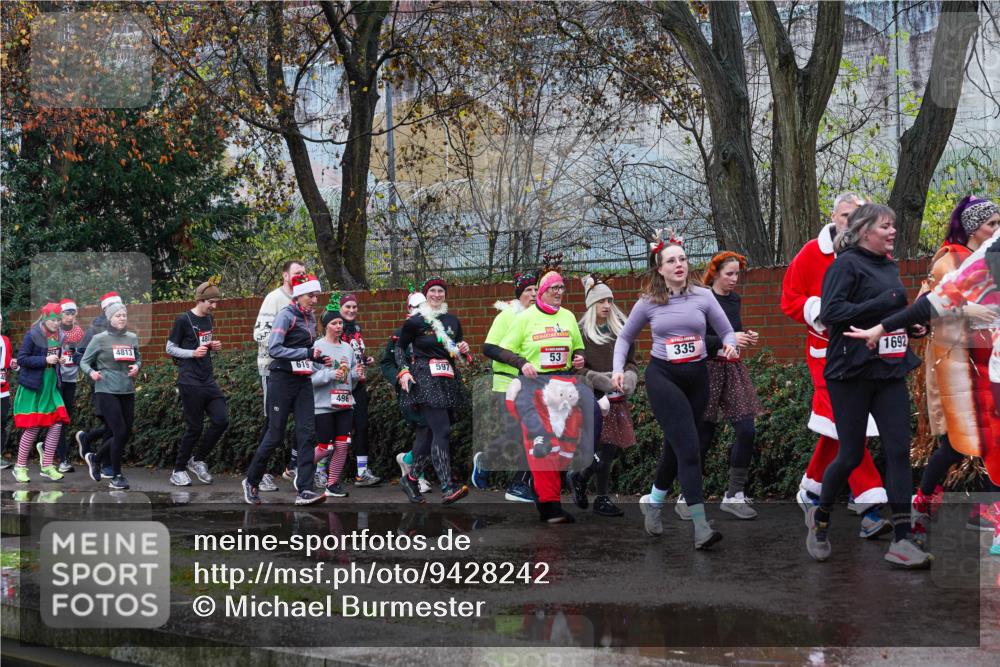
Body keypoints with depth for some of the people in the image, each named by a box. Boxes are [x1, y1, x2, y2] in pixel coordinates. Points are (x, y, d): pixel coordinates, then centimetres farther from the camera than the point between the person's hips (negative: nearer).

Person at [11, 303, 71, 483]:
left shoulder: (58, 336, 6)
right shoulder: (33, 335, -13)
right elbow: (21, 359, -15)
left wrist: (59, 360, 2)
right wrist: (45, 360, -21)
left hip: (51, 387, 6)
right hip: (33, 388, -6)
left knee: (57, 424, -1)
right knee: (33, 427, -2)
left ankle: (47, 466, 9)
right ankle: (20, 467, 13)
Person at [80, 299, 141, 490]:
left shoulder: (132, 338, 7)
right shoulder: (99, 339, -4)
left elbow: (138, 359, 21)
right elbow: (84, 361, 2)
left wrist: (137, 367, -1)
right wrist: (91, 372, -18)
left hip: (127, 392, 5)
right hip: (106, 391, -5)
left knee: (126, 433, 7)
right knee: (120, 433, -12)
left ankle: (95, 458, 32)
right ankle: (116, 476, 3)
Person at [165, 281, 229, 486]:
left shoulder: (209, 320, 11)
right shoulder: (183, 320, -8)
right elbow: (170, 348, -4)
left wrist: (214, 346, 2)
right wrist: (193, 353, -18)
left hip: (208, 380, 7)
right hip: (190, 382, -7)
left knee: (221, 421, -2)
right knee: (195, 428, -3)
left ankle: (198, 460, 16)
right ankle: (178, 470, 13)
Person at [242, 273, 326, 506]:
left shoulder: (310, 316, 13)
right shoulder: (286, 315, -11)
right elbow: (273, 349, -20)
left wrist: (318, 358, 8)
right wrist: (307, 353, -23)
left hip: (302, 381, 7)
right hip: (282, 379, -7)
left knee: (306, 432, -5)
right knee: (275, 434, -1)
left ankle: (304, 491, -9)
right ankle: (251, 481, 19)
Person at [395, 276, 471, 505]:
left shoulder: (452, 320, 15)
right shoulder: (415, 321, 0)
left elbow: (459, 348, 25)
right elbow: (400, 347, 9)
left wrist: (464, 349, 2)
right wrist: (404, 371, -4)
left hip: (448, 381, 7)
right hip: (425, 380, -7)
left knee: (433, 432, 9)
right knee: (441, 430, -19)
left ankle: (411, 478, 25)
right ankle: (447, 488, -26)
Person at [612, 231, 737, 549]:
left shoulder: (703, 296, -1)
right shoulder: (648, 303, -2)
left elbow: (727, 331, 5)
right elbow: (625, 338, 12)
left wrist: (730, 345, -17)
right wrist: (618, 369, -2)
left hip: (697, 377, 3)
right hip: (662, 376, -3)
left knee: (676, 445, 14)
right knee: (688, 447, -15)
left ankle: (653, 501, 38)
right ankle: (700, 525, -17)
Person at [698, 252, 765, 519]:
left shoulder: (735, 299, 11)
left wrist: (746, 337, 3)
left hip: (733, 369, 6)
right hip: (709, 369, -6)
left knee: (746, 431, -5)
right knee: (704, 435, -1)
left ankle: (734, 495, 4)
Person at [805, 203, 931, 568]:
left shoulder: (890, 267, 15)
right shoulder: (847, 264, -8)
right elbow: (830, 312, -20)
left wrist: (912, 326, 9)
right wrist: (882, 303, -21)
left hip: (890, 372, 7)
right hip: (852, 373, -7)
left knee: (899, 450, -3)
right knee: (851, 455, 1)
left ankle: (902, 540, -3)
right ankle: (820, 517, 26)